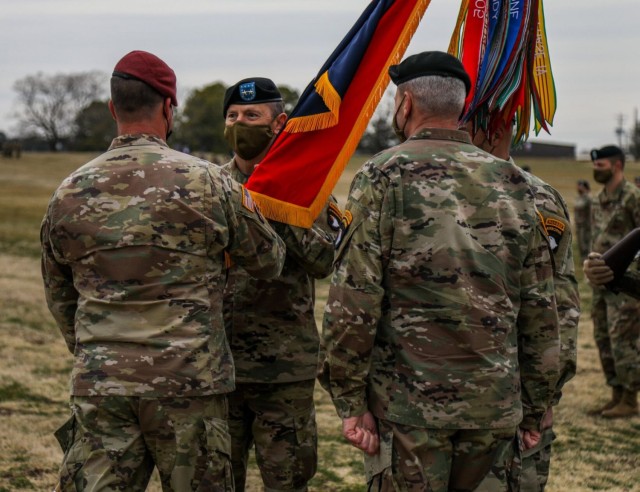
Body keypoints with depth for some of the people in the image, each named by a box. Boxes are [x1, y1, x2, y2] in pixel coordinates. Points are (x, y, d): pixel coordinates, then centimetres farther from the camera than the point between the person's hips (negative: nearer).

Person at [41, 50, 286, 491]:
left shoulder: (70, 193, 5)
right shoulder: (206, 183, -6)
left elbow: (58, 296, 16)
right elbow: (269, 262, 8)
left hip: (98, 388, 3)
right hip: (188, 384, -2)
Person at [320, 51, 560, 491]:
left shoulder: (385, 175, -5)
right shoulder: (511, 182, 7)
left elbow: (354, 298, -10)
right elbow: (540, 305, 9)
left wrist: (349, 398, -5)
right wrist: (539, 404, 16)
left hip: (408, 402, -4)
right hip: (495, 404, 4)